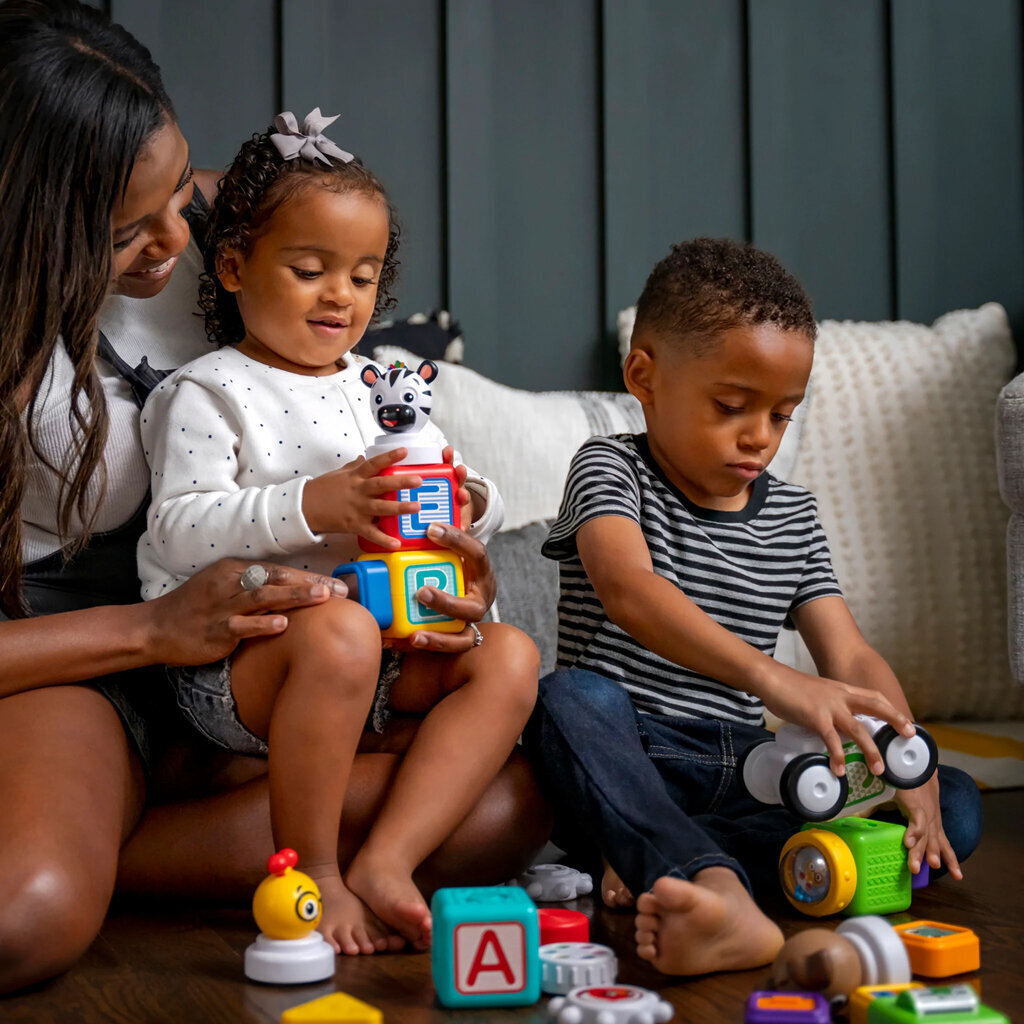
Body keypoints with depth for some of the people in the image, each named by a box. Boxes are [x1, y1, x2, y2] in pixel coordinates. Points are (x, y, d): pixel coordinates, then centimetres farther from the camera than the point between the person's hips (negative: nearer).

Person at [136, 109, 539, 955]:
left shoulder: (381, 388, 18)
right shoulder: (207, 393, -1)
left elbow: (481, 510, 18)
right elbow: (180, 530, -15)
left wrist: (465, 502, -8)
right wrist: (311, 508, -28)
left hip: (386, 643, 7)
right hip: (234, 657, -6)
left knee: (511, 655, -13)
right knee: (338, 633, -37)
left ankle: (384, 865, -24)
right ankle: (310, 875, -19)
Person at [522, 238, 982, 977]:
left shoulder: (792, 516, 13)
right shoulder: (610, 470, -3)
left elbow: (850, 657, 5)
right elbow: (627, 590, -25)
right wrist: (772, 679, -40)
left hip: (742, 776, 5)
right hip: (622, 766, -4)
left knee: (954, 807, -14)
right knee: (572, 698, -35)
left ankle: (660, 865, -30)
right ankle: (722, 892, -55)